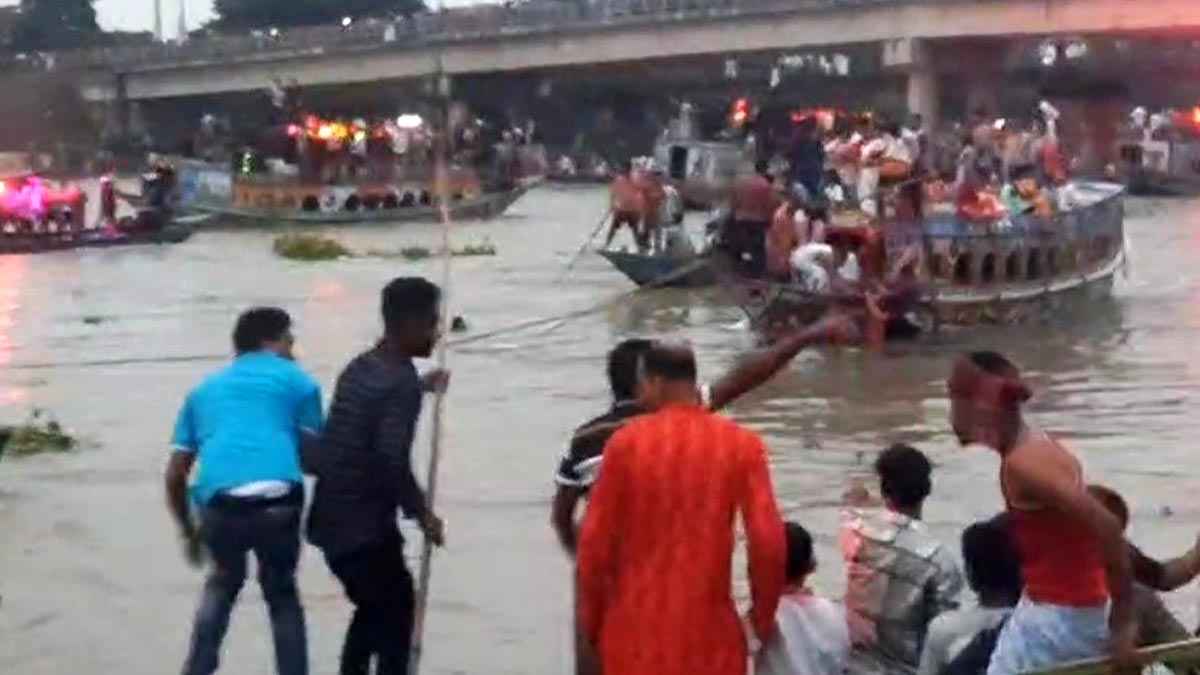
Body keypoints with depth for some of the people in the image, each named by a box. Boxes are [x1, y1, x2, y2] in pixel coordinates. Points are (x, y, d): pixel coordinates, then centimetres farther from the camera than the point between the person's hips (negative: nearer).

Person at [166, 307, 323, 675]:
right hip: (277, 500, -2)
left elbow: (175, 475, 26)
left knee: (224, 581, 32)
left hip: (220, 503, 2)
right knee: (281, 591, 24)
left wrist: (189, 532, 38)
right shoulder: (296, 379, 20)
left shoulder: (204, 389, 29)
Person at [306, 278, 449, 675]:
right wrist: (421, 514, -13)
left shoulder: (361, 367, 10)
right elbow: (392, 462, -26)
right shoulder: (401, 381, -18)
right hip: (365, 523, -9)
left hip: (333, 518, 9)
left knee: (374, 607, 23)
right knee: (395, 613, 6)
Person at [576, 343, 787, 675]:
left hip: (636, 620, 1)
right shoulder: (741, 444, -5)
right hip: (709, 622, 0)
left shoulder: (626, 442, -5)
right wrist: (763, 613, 5)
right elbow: (768, 540, -10)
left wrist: (591, 613, 10)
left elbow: (595, 538, -3)